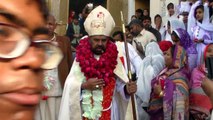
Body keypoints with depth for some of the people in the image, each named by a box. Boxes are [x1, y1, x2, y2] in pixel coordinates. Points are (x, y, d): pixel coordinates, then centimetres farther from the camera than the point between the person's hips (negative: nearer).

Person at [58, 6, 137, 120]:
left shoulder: (113, 58, -4)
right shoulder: (80, 58, -5)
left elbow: (120, 84, -8)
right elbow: (69, 85, -8)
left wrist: (127, 89, -27)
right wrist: (84, 85, -23)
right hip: (85, 111, 0)